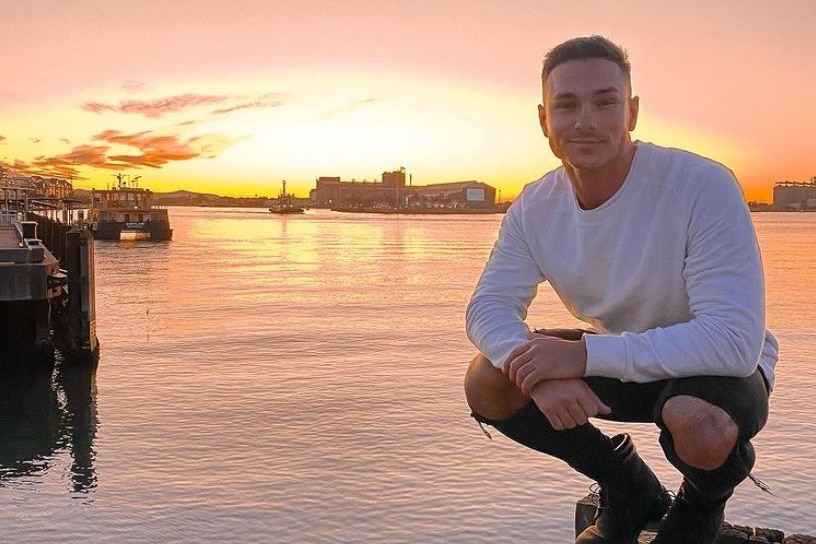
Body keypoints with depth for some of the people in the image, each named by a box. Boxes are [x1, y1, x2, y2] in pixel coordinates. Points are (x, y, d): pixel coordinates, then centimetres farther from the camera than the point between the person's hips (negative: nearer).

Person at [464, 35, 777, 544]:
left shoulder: (703, 187, -28)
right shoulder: (534, 209, -11)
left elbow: (735, 340, -34)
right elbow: (488, 308, -12)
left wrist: (585, 355, -37)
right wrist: (540, 367, -35)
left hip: (720, 368, -4)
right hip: (620, 362, 5)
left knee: (698, 423, -38)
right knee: (486, 383, -12)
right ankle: (632, 492, 10)